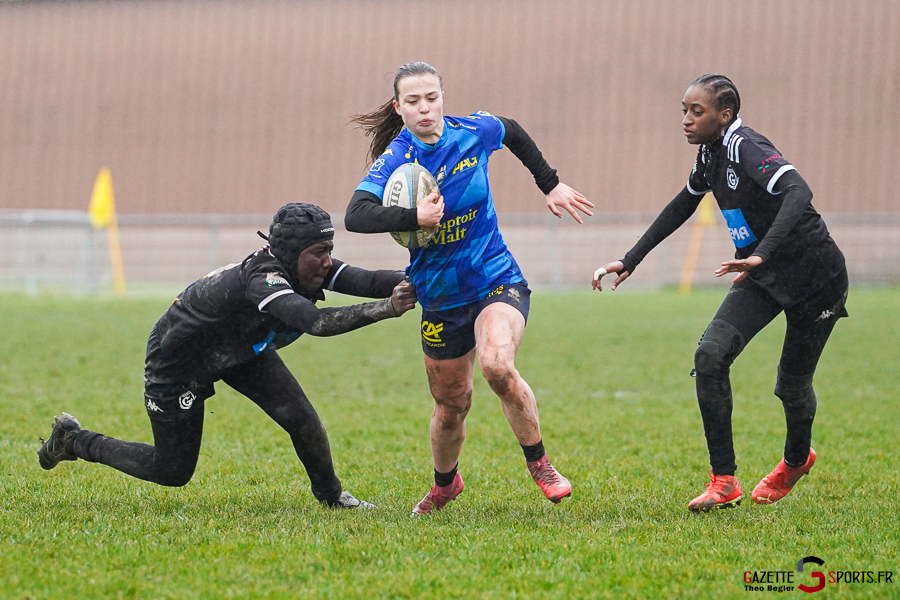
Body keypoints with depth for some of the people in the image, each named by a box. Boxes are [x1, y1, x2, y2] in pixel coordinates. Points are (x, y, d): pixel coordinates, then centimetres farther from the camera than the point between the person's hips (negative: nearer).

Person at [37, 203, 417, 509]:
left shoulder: (313, 270, -19)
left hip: (240, 350, 7)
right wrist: (386, 309, -63)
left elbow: (366, 281, -30)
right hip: (176, 356, -7)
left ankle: (331, 496, 15)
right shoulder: (262, 279, -43)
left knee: (300, 418, -11)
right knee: (172, 471, 3)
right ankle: (74, 441, 22)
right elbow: (317, 322, -57)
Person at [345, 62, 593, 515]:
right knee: (451, 405, 11)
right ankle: (445, 484, 42)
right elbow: (356, 215, -30)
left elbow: (514, 133, 19)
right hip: (440, 299, 1)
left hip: (497, 280, -1)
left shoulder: (475, 132, -7)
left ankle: (539, 464, -10)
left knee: (497, 365, -29)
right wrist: (415, 217, -41)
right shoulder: (395, 160, -13)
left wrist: (551, 185, 23)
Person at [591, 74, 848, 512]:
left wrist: (760, 255, -50)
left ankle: (796, 459, 40)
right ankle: (723, 482, -9)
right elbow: (682, 207, 21)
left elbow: (797, 193, -39)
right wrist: (631, 260, 18)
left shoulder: (746, 148, -23)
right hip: (763, 277, 8)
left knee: (792, 385, 4)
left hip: (815, 277, -7)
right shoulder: (711, 153, 3)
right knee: (710, 355, -13)